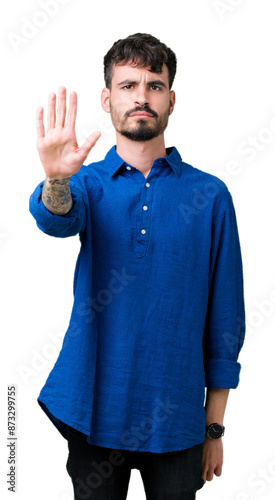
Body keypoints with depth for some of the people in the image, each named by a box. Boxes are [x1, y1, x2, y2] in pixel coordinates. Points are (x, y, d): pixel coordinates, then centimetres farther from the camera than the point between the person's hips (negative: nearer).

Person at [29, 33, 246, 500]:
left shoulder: (210, 194, -2)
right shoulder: (88, 183, 2)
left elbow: (224, 319, 0)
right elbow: (57, 218, -22)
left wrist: (214, 427, 2)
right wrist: (56, 179, -46)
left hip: (177, 420, 0)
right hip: (95, 409, 1)